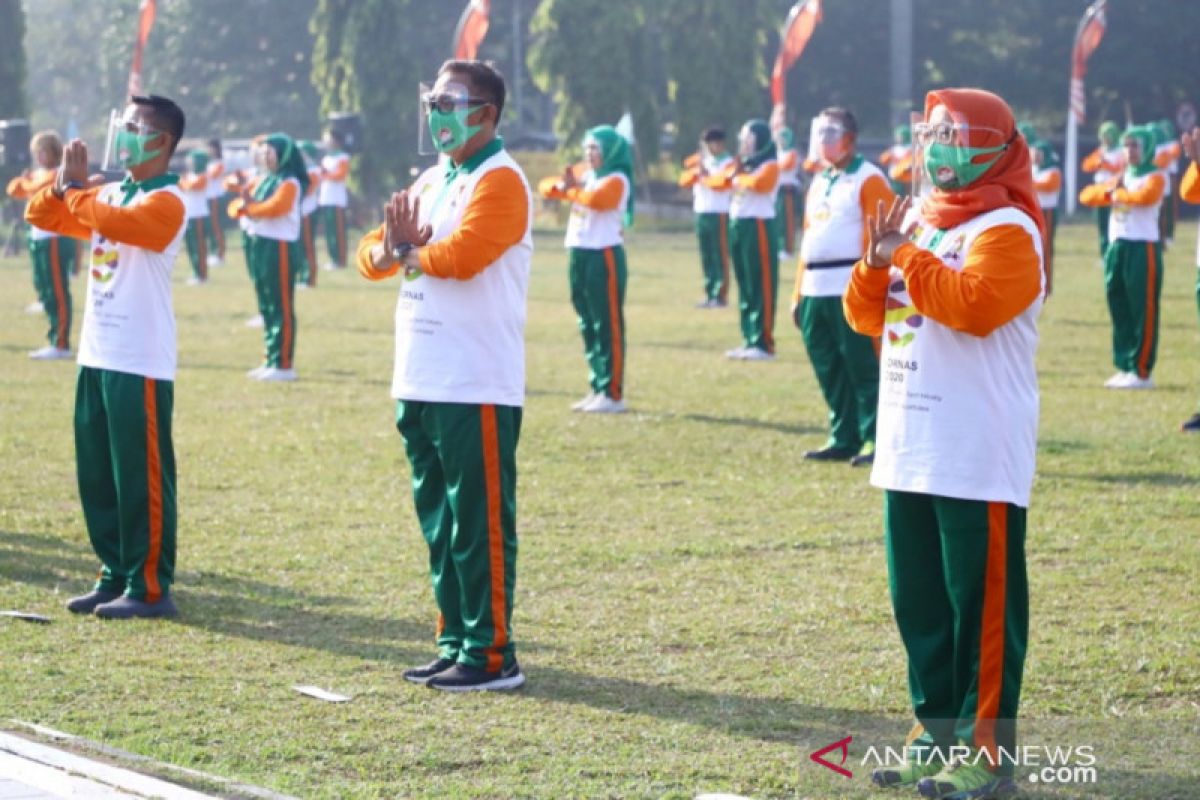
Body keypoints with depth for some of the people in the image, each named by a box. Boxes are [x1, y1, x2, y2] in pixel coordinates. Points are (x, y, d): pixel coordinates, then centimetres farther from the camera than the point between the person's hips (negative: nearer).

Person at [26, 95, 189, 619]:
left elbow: (114, 221, -29)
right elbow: (43, 216, 16)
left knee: (141, 478, -4)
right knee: (96, 475, 12)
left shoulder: (165, 202, -12)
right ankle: (116, 576, 21)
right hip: (97, 357, 9)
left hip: (141, 363, -9)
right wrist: (62, 186, -3)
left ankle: (151, 589, 2)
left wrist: (75, 187, -14)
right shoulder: (109, 193, 14)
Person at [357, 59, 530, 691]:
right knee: (439, 525, 13)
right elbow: (372, 255, 15)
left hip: (476, 391, -9)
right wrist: (389, 248, -9)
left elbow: (461, 255, -24)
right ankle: (455, 643, 20)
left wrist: (408, 252, -5)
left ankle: (493, 655, 0)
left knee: (480, 526, -4)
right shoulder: (431, 181, 18)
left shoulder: (499, 181, -9)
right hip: (419, 386, 9)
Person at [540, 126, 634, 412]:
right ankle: (597, 389, 18)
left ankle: (613, 394, -5)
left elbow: (597, 200, -28)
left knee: (607, 326, -6)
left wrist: (571, 190, -10)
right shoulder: (584, 176, 16)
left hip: (605, 256, -8)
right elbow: (546, 186, 12)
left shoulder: (616, 180, -8)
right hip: (578, 255, 8)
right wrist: (561, 186, -11)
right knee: (588, 326, 11)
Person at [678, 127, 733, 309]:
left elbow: (722, 182, -20)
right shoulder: (701, 161, 16)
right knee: (706, 257, 8)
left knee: (720, 256, -7)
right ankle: (710, 295, 13)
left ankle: (721, 296, -7)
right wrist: (696, 171, -10)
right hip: (701, 213, 7)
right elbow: (684, 180, 8)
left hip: (719, 215, -7)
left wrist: (705, 175, -9)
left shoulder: (728, 163, -4)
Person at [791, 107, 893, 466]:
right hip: (815, 290, 8)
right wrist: (798, 294, 16)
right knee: (828, 370, 10)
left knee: (862, 369, -6)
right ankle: (843, 440, 18)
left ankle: (877, 440, -2)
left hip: (849, 290, -8)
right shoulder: (819, 182, 20)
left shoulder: (868, 179, -5)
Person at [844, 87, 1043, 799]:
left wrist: (906, 257, -18)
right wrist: (875, 266, -4)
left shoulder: (1007, 231, -10)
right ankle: (939, 734, 24)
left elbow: (974, 305, -27)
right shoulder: (917, 220, 15)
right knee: (919, 601, 14)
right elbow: (868, 317, 16)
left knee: (982, 605, -4)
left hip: (979, 460, -9)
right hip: (909, 450, 9)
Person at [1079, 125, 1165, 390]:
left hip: (1143, 248, -8)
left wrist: (1118, 194, -9)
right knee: (1119, 310, 9)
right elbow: (1086, 195, 13)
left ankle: (1141, 372, -5)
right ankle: (1124, 367, 16)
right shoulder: (1121, 177, 18)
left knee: (1143, 312, -6)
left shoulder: (1155, 177, -4)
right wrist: (1109, 191, -6)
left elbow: (1146, 196, -26)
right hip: (1116, 247, 8)